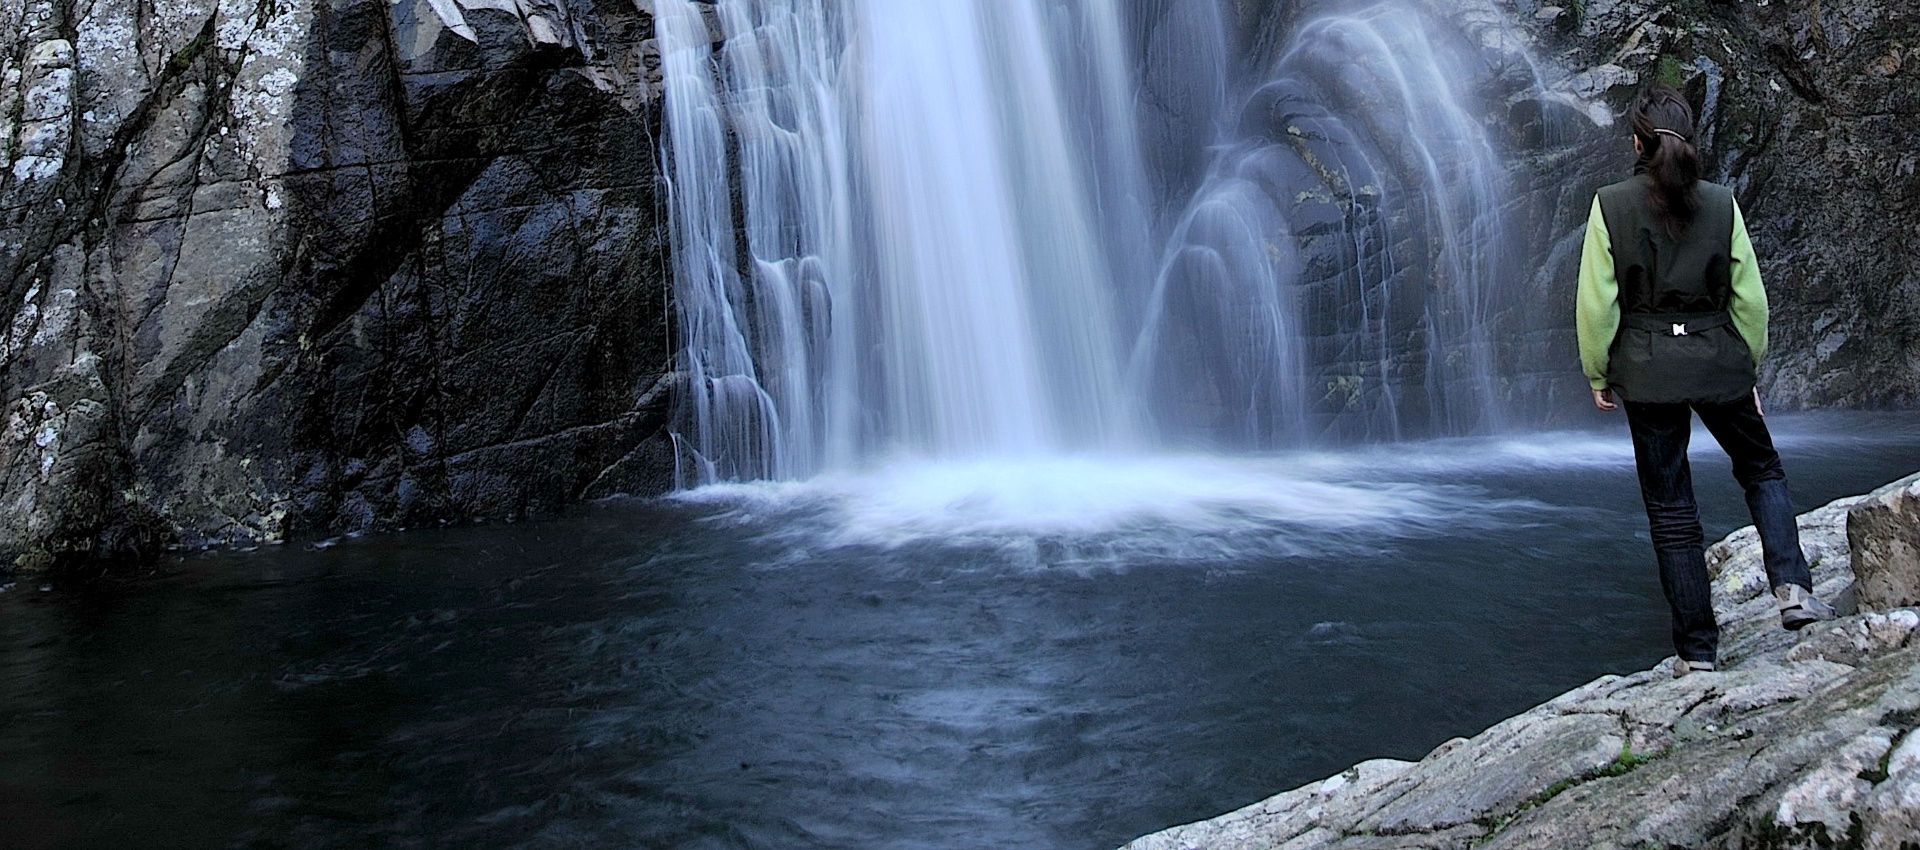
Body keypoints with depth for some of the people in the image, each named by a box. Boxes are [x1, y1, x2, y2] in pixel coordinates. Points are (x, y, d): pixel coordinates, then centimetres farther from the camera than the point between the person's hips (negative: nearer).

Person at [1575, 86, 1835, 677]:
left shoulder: (1610, 205, -6)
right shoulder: (1721, 203, -1)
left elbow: (1597, 303, -7)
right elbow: (1749, 298, 3)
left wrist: (1597, 375, 4)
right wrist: (1749, 369, 15)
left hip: (1646, 368, -1)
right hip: (1717, 361, 1)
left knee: (1670, 510, 5)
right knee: (1762, 470, 25)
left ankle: (1697, 650, 9)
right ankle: (1792, 587, 6)